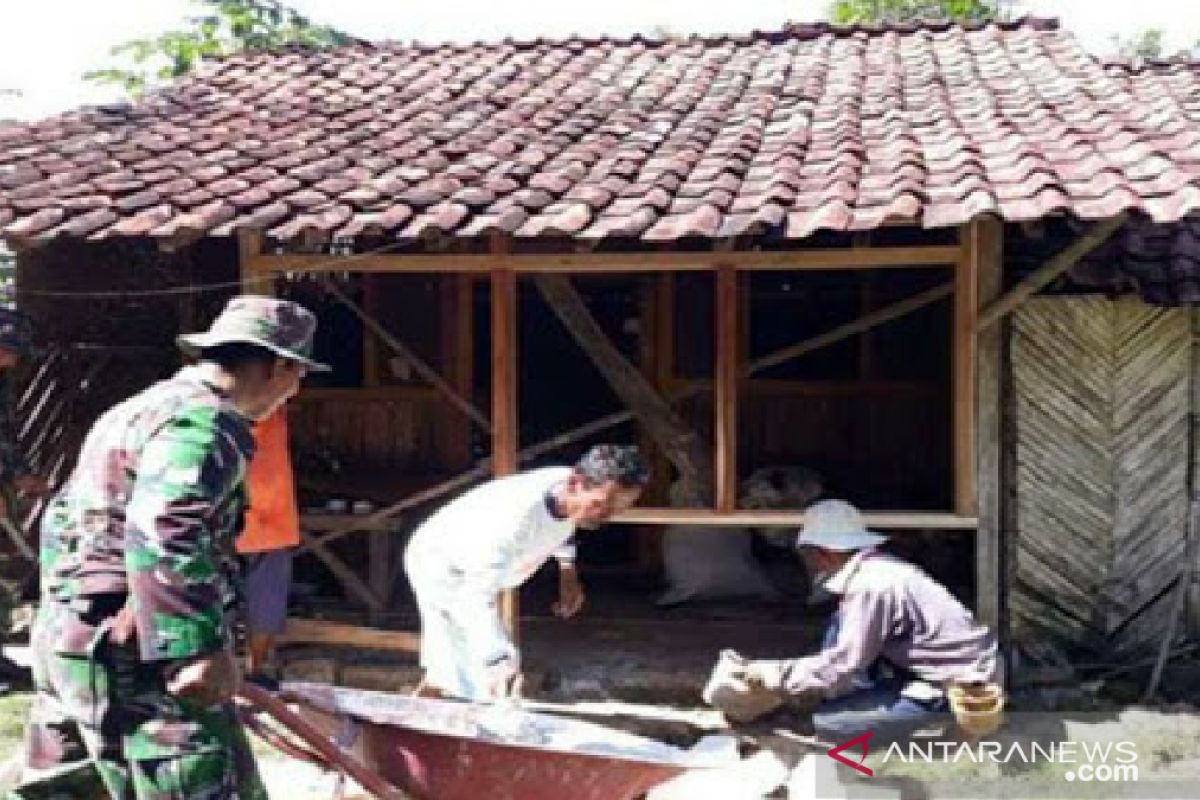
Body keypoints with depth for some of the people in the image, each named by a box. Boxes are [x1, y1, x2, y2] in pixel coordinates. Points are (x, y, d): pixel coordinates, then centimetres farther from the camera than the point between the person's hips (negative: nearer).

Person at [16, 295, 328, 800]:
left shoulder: (137, 411, 21)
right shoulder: (205, 422, -12)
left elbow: (62, 518, 27)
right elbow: (161, 532, -28)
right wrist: (203, 646, -31)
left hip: (68, 640, 10)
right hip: (132, 652, -10)